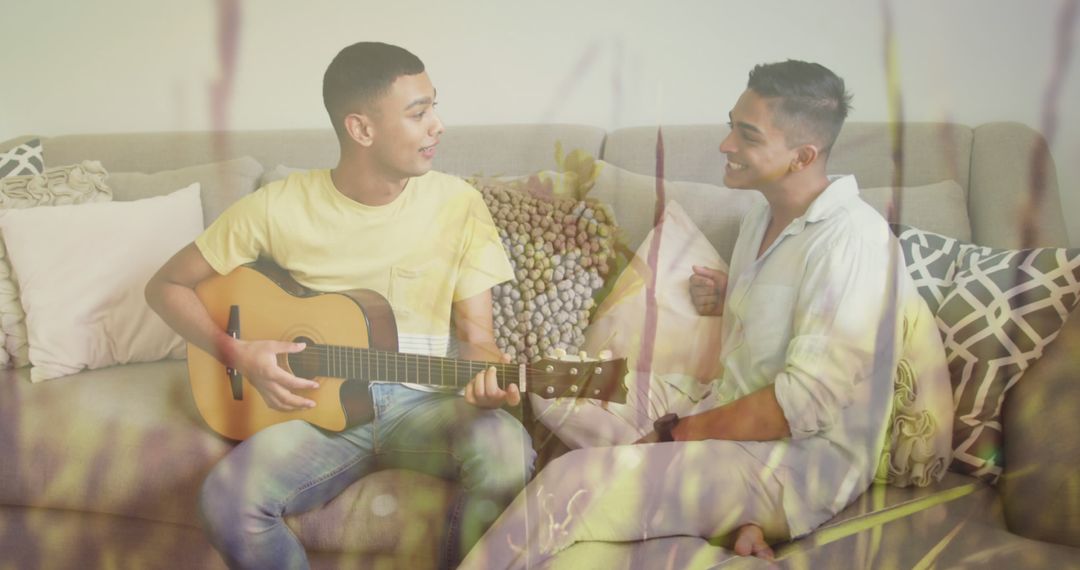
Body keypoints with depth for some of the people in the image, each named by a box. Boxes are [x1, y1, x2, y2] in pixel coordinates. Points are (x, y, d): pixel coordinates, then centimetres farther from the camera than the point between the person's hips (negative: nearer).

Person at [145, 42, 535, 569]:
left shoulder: (458, 204, -3)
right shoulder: (280, 207, -5)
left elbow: (476, 336, 1)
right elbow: (166, 286, 5)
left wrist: (490, 378, -23)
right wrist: (238, 353, -10)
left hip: (422, 404, 1)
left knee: (505, 448, -33)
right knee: (229, 500, -30)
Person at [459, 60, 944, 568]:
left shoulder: (851, 239, -18)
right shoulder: (762, 219, 10)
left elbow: (805, 401, -22)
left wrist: (685, 432, -15)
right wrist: (724, 302, 4)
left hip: (800, 466, -10)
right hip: (733, 420, 10)